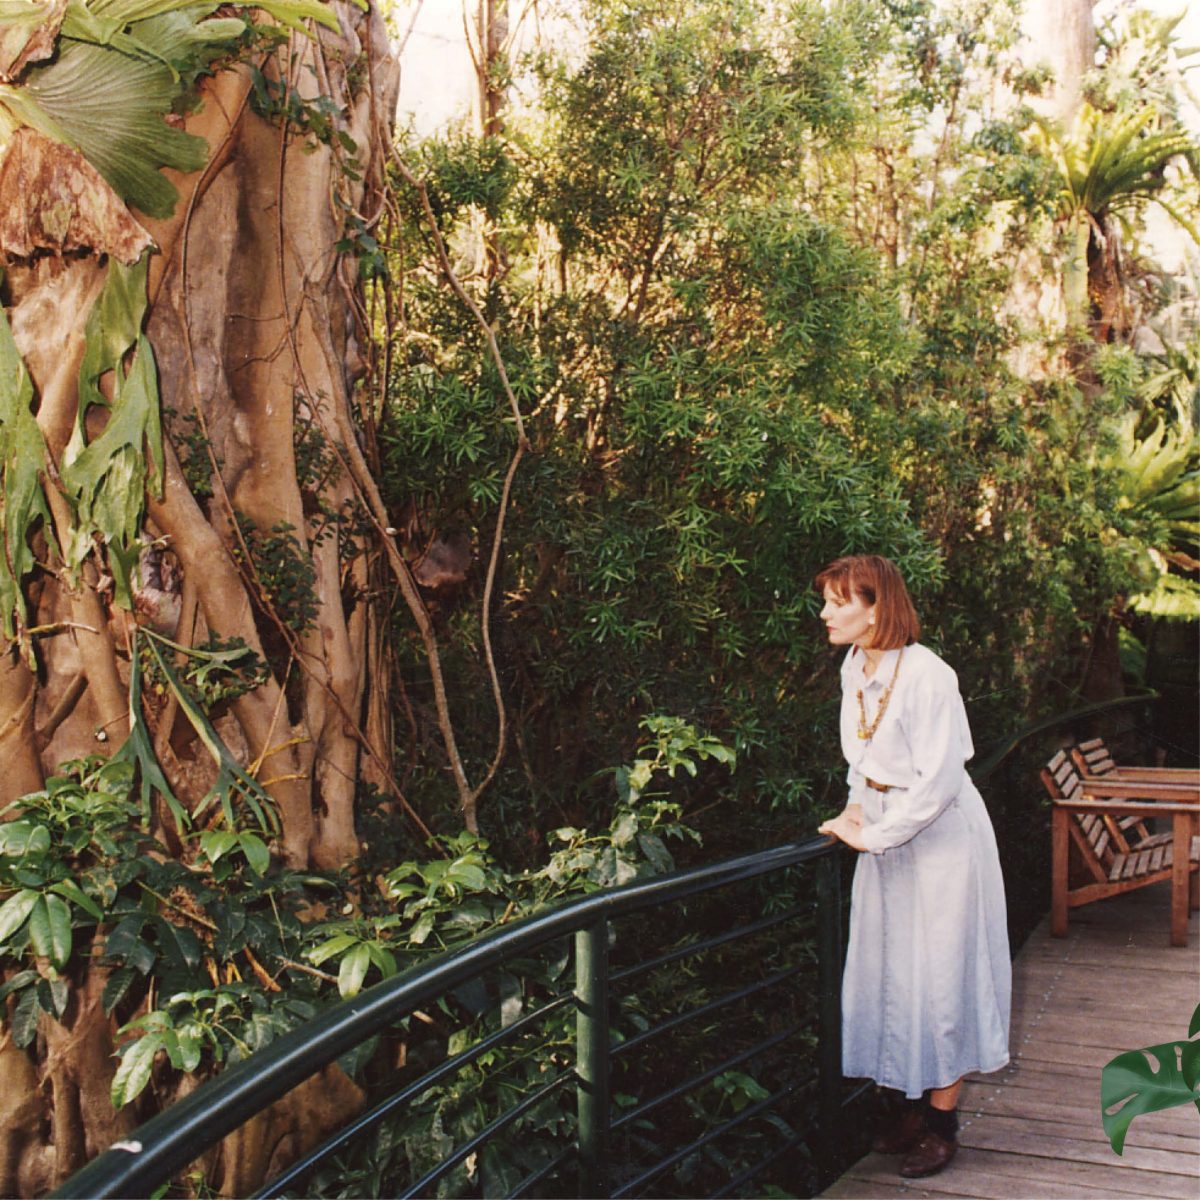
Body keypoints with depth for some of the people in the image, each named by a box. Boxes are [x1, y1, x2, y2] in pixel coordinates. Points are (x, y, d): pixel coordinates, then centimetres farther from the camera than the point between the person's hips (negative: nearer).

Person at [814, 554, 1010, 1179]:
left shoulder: (927, 675, -23)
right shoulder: (855, 669, 2)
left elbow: (939, 781, -25)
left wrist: (871, 835, -18)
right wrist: (856, 809, 1)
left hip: (941, 839, -8)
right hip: (884, 835, 8)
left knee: (940, 978, 2)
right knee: (889, 973, 13)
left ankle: (943, 1122, 17)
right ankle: (914, 1107, 28)